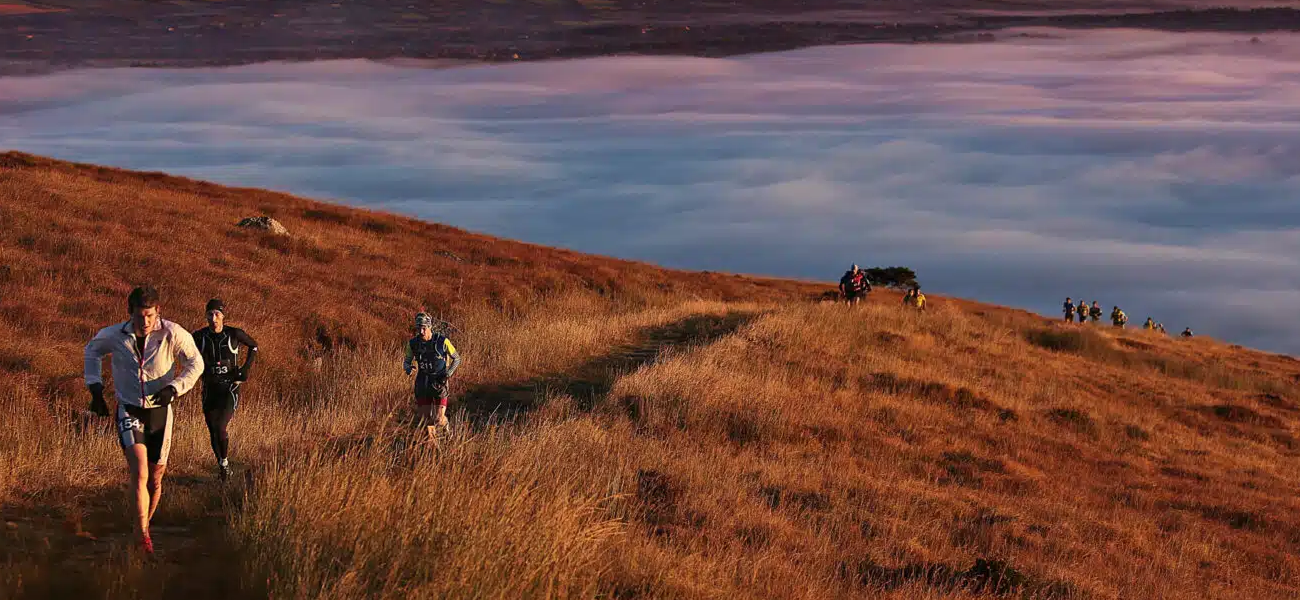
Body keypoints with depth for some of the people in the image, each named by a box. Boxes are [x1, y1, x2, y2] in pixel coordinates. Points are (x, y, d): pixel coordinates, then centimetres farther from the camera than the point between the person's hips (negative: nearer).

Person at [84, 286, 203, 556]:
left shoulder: (173, 334, -15)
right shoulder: (114, 336, -9)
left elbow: (195, 363, -3)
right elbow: (92, 351, 13)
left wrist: (174, 388, -19)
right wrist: (95, 388, 4)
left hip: (160, 411, 1)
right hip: (129, 411, -1)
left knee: (155, 478, 10)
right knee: (139, 471, -20)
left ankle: (144, 526, 34)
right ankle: (144, 536, -19)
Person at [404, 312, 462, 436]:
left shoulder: (442, 341, -14)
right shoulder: (413, 343, -6)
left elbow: (457, 358, -1)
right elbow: (406, 361, 8)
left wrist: (449, 372, -18)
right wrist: (408, 368, -16)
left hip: (439, 383, -3)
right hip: (422, 384, 3)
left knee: (439, 420, -10)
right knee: (422, 420, -1)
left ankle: (445, 425, 26)